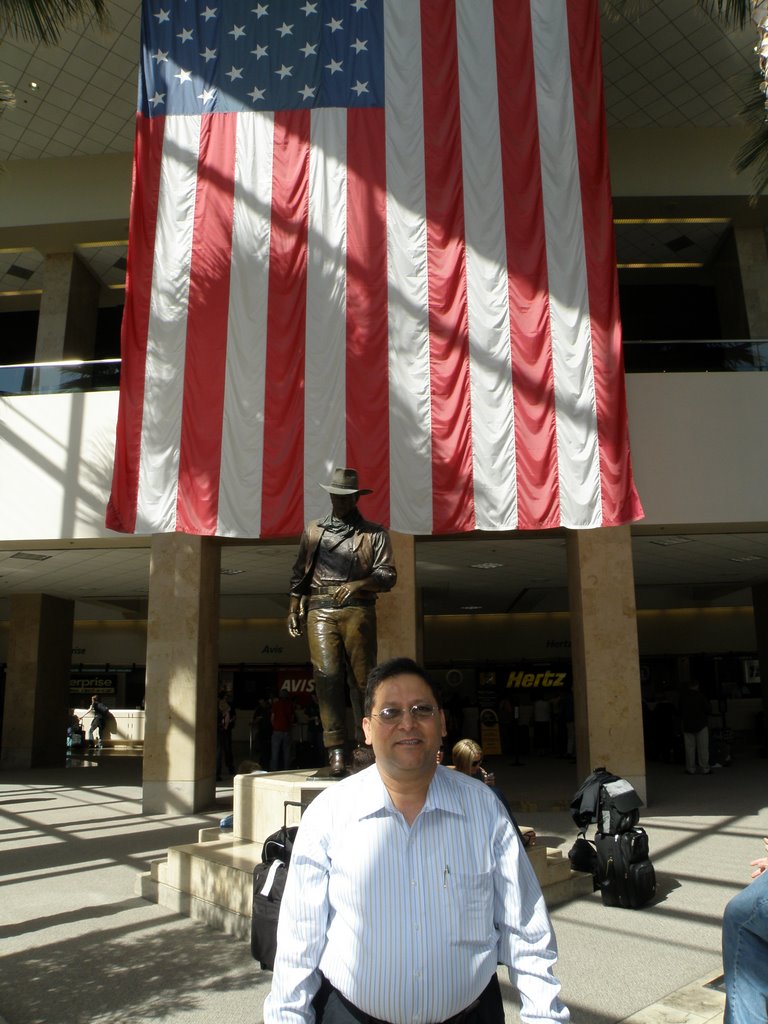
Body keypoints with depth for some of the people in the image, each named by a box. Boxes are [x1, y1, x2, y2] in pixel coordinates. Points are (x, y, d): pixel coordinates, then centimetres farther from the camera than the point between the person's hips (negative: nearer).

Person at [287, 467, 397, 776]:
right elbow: (299, 574, 21)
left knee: (362, 677, -2)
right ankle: (335, 751, -10)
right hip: (320, 611, 1)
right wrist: (293, 610, 11)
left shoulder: (374, 533, 12)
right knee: (327, 675, -10)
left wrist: (357, 585, -13)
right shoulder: (313, 530, 20)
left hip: (357, 610, -1)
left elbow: (388, 575, 3)